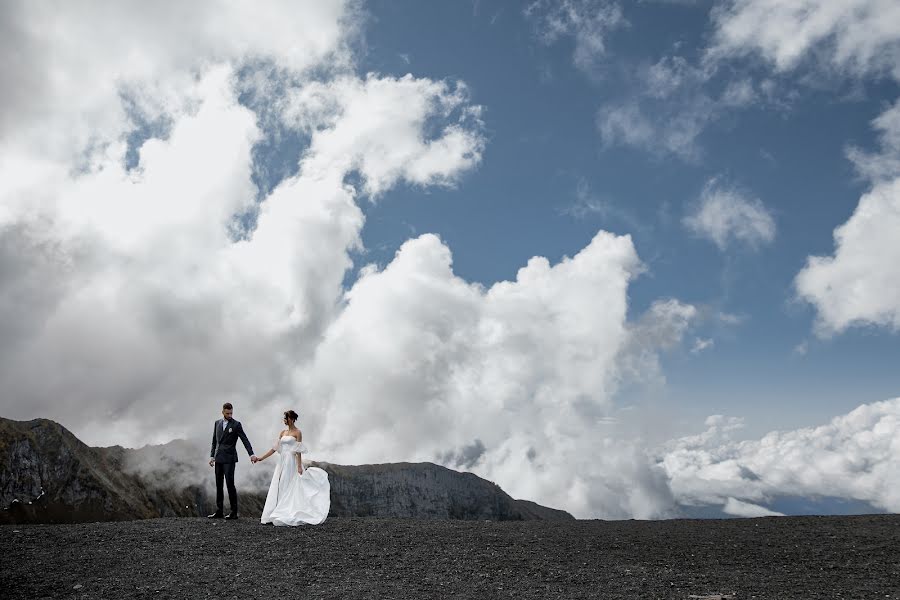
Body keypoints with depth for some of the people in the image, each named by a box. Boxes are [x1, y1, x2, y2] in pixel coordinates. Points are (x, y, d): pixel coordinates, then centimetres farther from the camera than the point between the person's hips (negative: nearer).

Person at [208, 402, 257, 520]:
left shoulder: (236, 424, -4)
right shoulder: (217, 423, 12)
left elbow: (245, 440, -9)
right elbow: (214, 441, 16)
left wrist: (251, 454, -19)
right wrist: (212, 456, 9)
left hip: (229, 459, -5)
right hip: (218, 459, 5)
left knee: (230, 484, -8)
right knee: (218, 485, 8)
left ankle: (234, 512, -3)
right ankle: (219, 511, 14)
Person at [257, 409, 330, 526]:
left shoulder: (297, 433, -5)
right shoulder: (283, 432, 14)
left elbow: (299, 451, -10)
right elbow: (275, 448, 13)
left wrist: (299, 466, -16)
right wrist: (261, 458, 9)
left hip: (291, 463, -7)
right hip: (282, 462, 7)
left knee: (289, 489, -6)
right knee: (277, 488, 4)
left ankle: (291, 517, -3)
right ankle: (272, 515, 7)